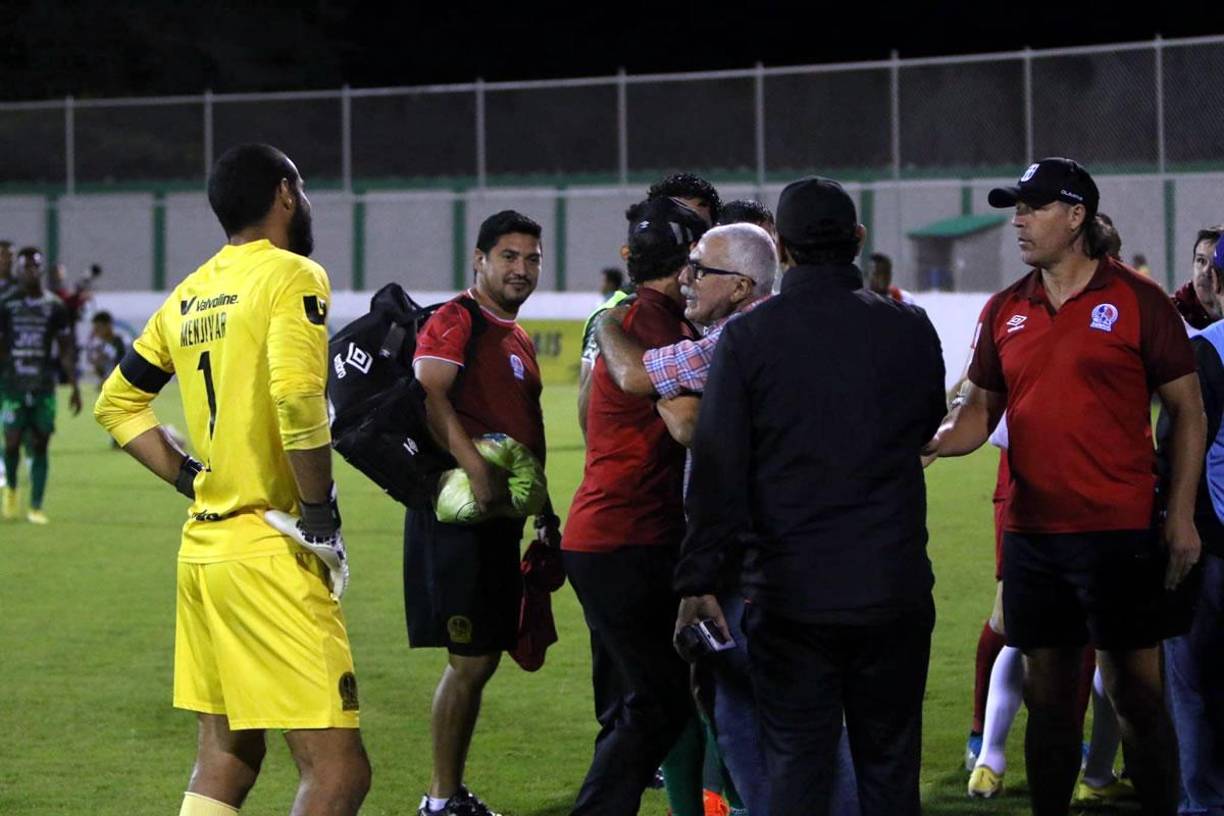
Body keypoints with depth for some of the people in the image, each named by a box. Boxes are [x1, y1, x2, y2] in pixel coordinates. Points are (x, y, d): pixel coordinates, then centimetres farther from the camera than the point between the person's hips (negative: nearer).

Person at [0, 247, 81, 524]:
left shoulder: (54, 306, 5)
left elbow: (66, 349, 9)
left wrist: (75, 387, 5)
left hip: (44, 386, 1)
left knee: (40, 445, -1)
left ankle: (35, 508, 4)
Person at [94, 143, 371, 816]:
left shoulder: (189, 296, 14)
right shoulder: (291, 276, -8)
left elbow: (118, 403, 22)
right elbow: (297, 399, -23)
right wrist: (320, 510, -13)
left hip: (200, 547, 8)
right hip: (271, 553, -8)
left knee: (226, 753, 17)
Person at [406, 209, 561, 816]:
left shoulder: (517, 338, 20)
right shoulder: (455, 320, -9)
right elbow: (429, 395, -24)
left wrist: (545, 514, 26)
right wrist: (475, 468, -32)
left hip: (499, 515, 9)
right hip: (458, 514, -9)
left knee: (482, 658, 12)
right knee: (469, 660, -7)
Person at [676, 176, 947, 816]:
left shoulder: (747, 337, -6)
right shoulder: (910, 329, 1)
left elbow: (716, 470, -7)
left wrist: (698, 581, -2)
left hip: (790, 595, -2)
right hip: (894, 589, 2)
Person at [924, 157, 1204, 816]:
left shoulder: (1136, 302, -2)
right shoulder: (1005, 311, 10)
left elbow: (1186, 409, 0)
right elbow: (980, 412, 15)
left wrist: (1181, 514, -6)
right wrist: (930, 443, -7)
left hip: (1118, 532, -4)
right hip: (1030, 533, 4)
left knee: (1135, 689, -2)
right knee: (1048, 692, 9)